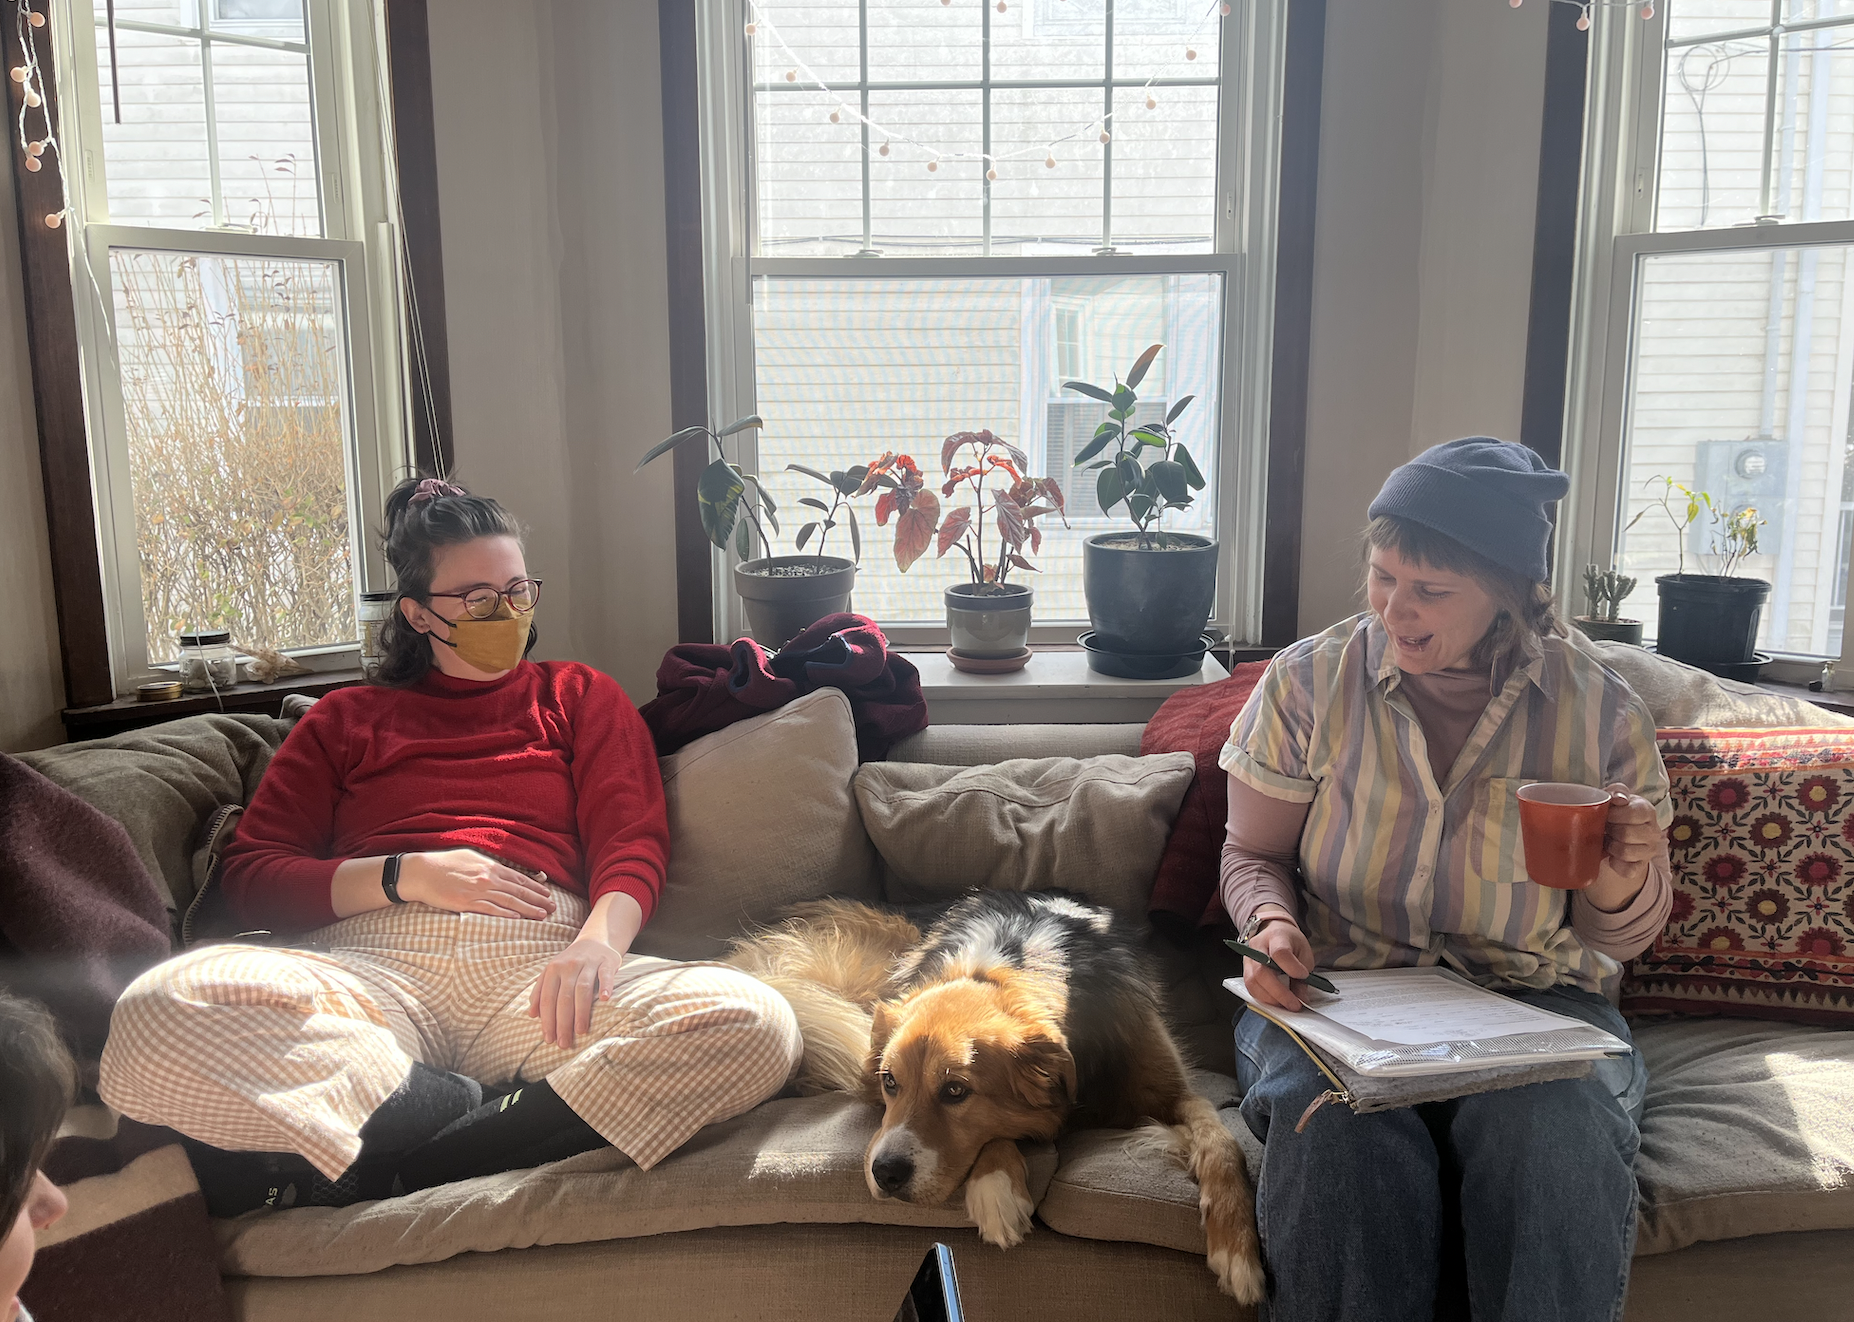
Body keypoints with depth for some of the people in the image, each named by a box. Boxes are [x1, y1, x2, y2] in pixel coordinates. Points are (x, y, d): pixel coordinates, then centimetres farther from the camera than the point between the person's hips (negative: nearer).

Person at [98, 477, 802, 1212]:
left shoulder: (578, 696, 26)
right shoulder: (347, 720, 27)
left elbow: (633, 846, 10)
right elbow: (250, 877, 15)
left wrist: (600, 939, -13)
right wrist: (405, 875, -3)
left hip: (540, 962, 1)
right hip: (374, 964, 0)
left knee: (754, 1024, -32)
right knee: (159, 1014, -32)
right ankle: (462, 1111, -22)